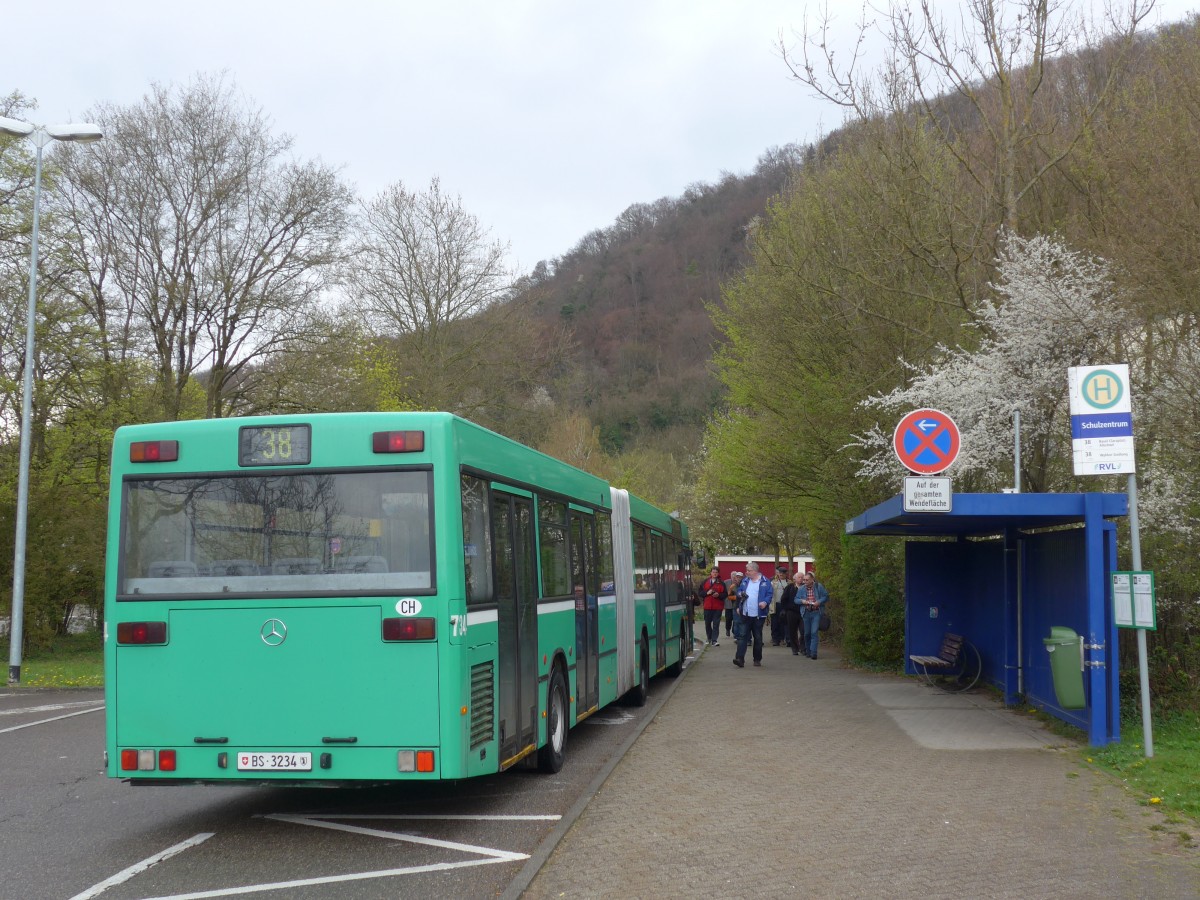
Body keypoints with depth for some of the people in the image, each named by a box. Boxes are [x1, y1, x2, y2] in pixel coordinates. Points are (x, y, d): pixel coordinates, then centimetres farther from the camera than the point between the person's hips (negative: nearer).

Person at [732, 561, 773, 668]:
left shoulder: (765, 582, -2)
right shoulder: (745, 581, 11)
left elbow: (769, 594, -4)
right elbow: (739, 591, 18)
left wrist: (765, 602, -22)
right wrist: (740, 594, -5)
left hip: (759, 615, -3)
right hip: (746, 614, 3)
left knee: (758, 637, 8)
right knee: (743, 636, -5)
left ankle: (757, 659, 19)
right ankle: (740, 658, -11)